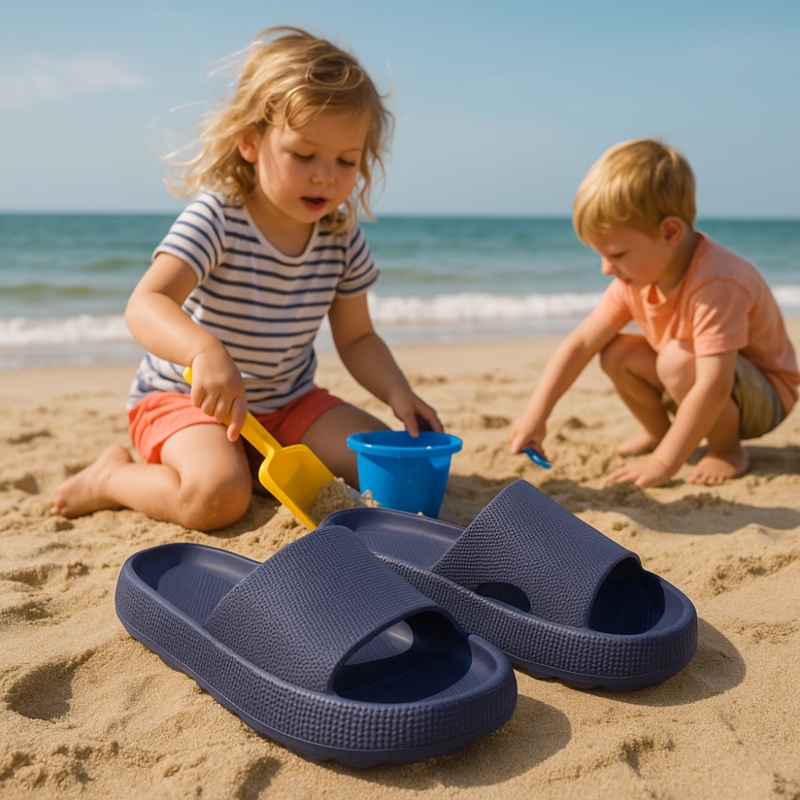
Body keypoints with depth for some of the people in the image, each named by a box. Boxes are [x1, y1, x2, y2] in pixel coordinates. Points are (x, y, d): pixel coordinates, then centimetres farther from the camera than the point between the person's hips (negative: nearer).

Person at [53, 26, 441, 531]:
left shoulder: (342, 237, -4)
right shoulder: (217, 217, -21)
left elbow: (356, 338, 5)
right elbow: (146, 305, -34)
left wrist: (398, 392, -13)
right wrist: (206, 351, -55)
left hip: (289, 401, 6)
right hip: (186, 396, -5)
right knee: (218, 497, -32)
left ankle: (259, 467, 9)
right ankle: (113, 476, 0)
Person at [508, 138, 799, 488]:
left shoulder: (716, 283, -36)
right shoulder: (637, 275, -12)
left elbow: (713, 387, -41)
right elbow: (579, 343, -13)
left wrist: (663, 463, -40)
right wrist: (534, 416, -22)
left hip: (765, 396, -7)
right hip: (696, 386, 7)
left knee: (679, 361, -33)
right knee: (617, 353, -11)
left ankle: (727, 449, -10)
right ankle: (659, 432, 11)